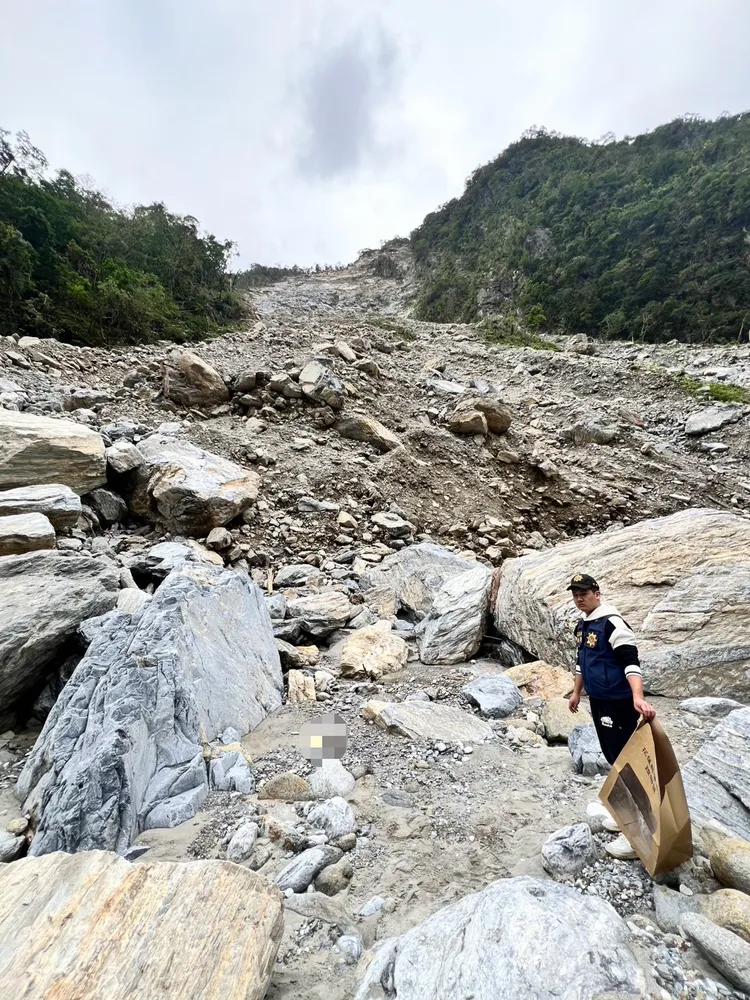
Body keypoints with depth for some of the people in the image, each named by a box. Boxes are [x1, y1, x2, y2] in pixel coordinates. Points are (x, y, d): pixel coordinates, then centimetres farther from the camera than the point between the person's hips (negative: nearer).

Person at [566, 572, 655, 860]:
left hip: (618, 703, -9)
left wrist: (638, 698, -38)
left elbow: (631, 662, -26)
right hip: (597, 700, 9)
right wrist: (576, 692, 23)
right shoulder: (582, 626, 8)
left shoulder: (612, 622, -19)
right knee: (611, 756, 18)